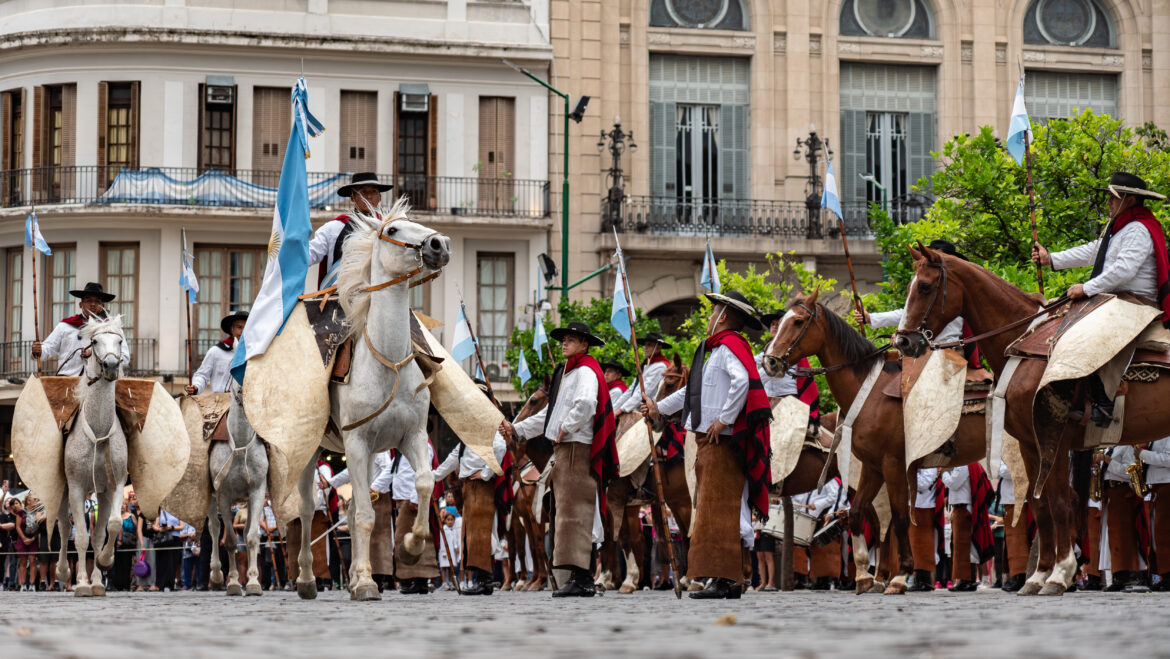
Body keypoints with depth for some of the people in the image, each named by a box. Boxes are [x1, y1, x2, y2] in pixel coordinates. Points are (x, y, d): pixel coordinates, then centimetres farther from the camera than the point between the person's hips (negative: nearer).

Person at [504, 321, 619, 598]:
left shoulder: (585, 372, -8)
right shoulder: (566, 373, 23)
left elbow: (586, 403, -28)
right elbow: (550, 413, 30)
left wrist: (566, 429, -17)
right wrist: (517, 430, 26)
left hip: (578, 448, -10)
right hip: (564, 450, 10)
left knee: (574, 511, -14)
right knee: (570, 511, 9)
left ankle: (580, 578, -17)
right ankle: (582, 579, 10)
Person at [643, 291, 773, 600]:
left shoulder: (729, 346, -11)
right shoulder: (718, 349, 21)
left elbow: (742, 381, -29)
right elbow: (695, 389, 33)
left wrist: (724, 419, -24)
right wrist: (660, 407, 41)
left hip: (722, 441, -10)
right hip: (709, 441, 10)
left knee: (718, 510, -11)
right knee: (712, 510, 10)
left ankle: (725, 580, -13)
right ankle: (723, 579, 12)